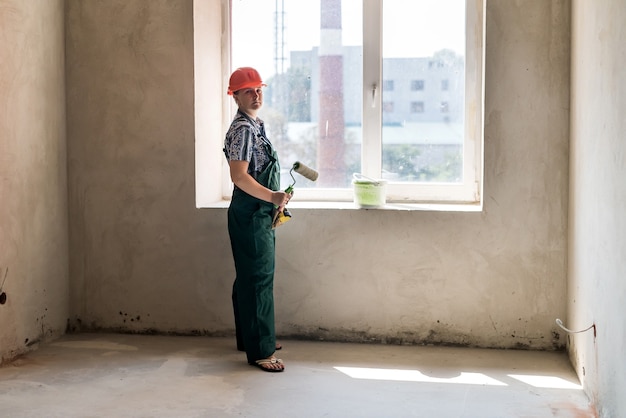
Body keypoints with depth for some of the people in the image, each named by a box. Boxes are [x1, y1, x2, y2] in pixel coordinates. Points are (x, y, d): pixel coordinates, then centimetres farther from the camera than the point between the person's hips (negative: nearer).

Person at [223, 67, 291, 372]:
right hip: (250, 213, -10)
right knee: (258, 279, -8)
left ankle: (249, 337, 28)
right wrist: (272, 197, -28)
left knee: (250, 278, 17)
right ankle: (259, 351, -3)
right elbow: (239, 176, -24)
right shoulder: (242, 129, -17)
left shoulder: (255, 125, 14)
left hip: (260, 213, 10)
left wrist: (274, 200, 23)